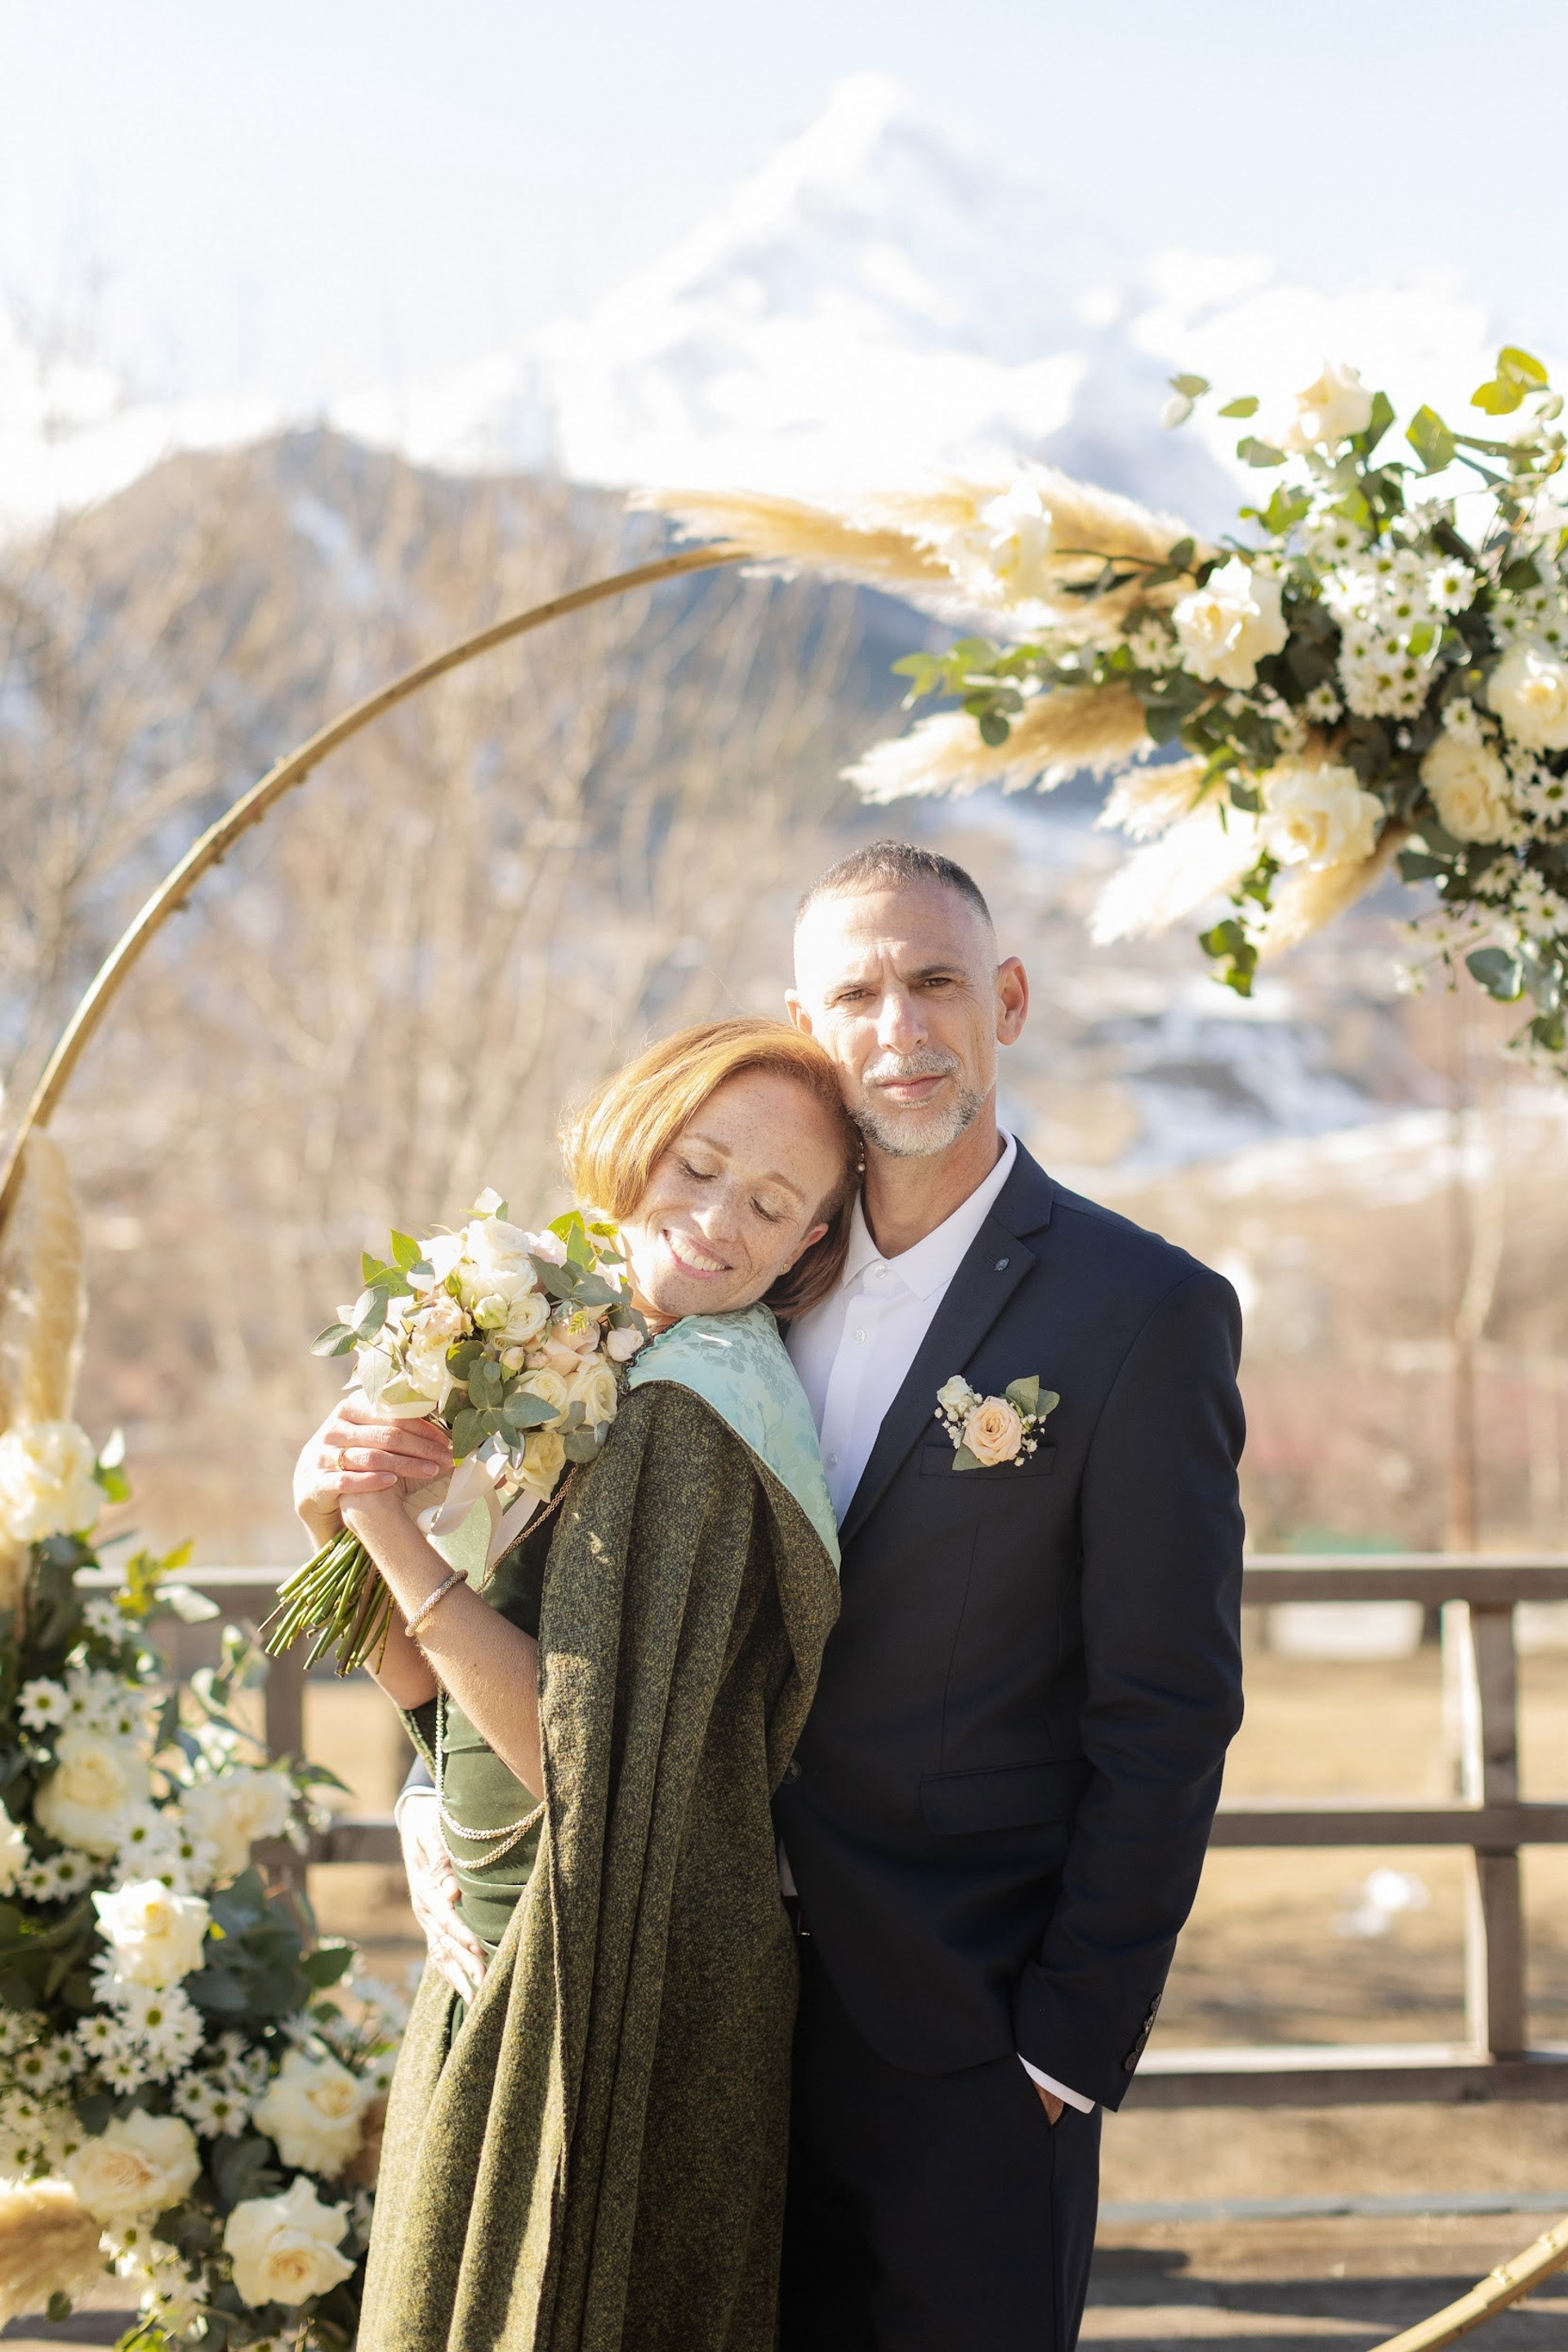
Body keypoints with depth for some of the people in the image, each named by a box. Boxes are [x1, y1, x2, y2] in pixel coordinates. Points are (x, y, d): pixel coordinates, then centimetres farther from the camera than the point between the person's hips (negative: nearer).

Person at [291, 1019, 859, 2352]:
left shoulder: (691, 1422, -19)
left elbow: (577, 1752, -23)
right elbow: (433, 1687, 9)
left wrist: (395, 1536, -20)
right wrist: (341, 1525, -8)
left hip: (607, 1985, -8)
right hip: (500, 1958, 8)